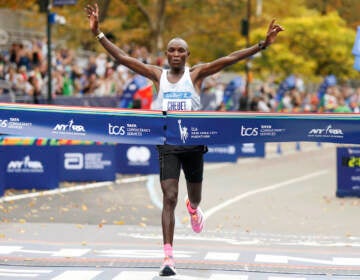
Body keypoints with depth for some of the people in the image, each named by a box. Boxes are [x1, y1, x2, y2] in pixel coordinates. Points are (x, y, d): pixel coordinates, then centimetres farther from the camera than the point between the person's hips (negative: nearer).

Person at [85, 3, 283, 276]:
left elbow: (230, 59, -9)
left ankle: (193, 208, 59)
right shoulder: (158, 75, 3)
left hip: (193, 143, 1)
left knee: (194, 195, 17)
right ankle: (169, 258, -14)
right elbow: (122, 57, 0)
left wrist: (263, 44, -17)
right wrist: (98, 33, -6)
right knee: (169, 198, -11)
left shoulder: (196, 74, 0)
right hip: (167, 144, -1)